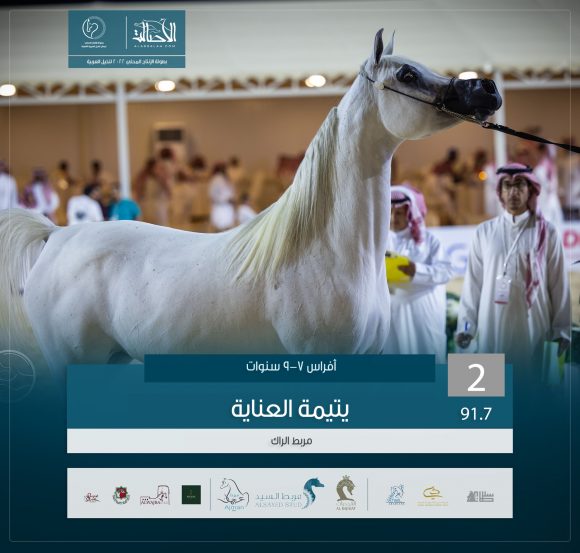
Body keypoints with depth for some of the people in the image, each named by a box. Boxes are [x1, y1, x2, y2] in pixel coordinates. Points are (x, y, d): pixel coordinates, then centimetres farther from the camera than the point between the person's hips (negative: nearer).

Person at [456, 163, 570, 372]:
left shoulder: (547, 232, 1)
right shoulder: (485, 231, 4)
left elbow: (558, 284, 2)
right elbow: (473, 282, 5)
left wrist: (561, 330, 0)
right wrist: (466, 324, 1)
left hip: (532, 325, -1)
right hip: (493, 325, 1)